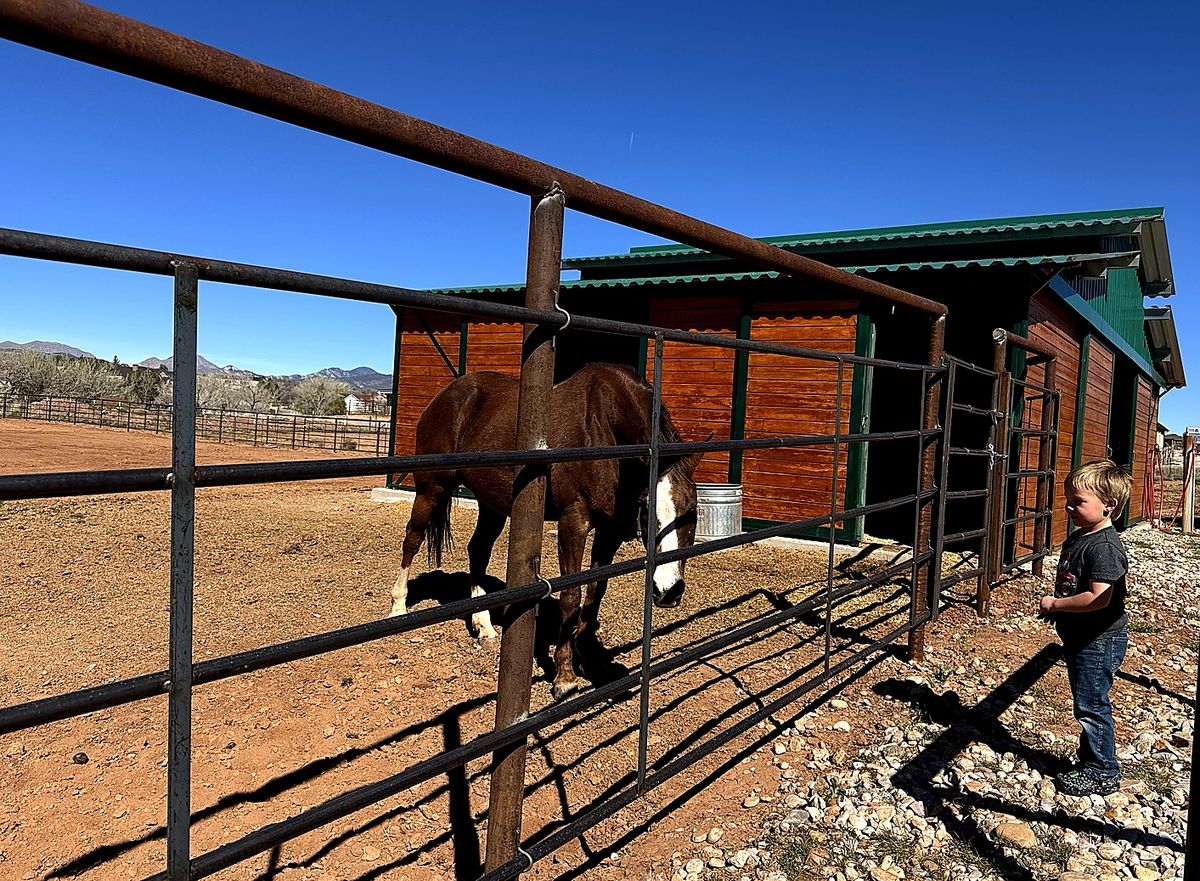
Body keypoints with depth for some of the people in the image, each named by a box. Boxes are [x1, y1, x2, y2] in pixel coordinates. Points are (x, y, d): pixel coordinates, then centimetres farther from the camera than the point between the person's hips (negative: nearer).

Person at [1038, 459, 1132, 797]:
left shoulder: (1104, 547, -23)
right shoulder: (1077, 537, 7)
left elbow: (1099, 598, -30)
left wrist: (1055, 604, -19)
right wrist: (1056, 608, 4)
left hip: (1099, 641, -10)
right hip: (1080, 637, 10)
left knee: (1091, 706, 2)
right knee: (1086, 704, 20)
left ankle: (1103, 773, 16)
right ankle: (1091, 761, 34)